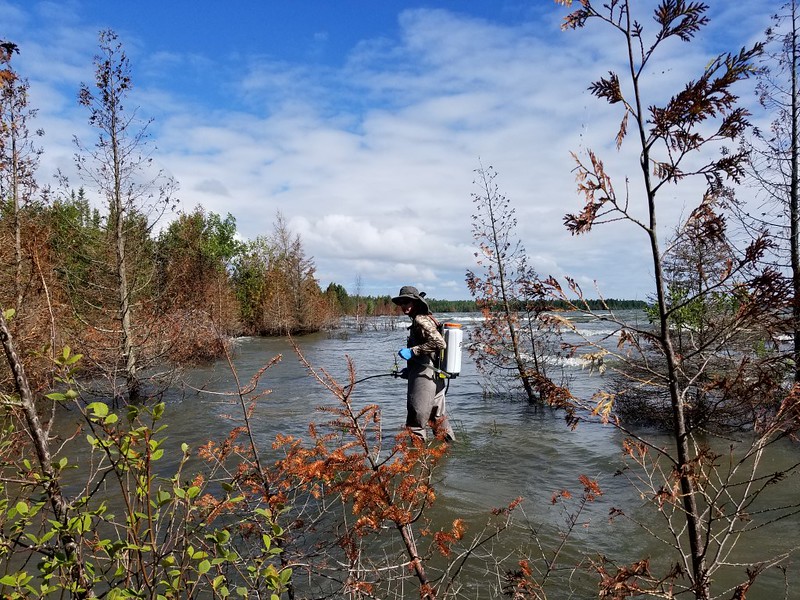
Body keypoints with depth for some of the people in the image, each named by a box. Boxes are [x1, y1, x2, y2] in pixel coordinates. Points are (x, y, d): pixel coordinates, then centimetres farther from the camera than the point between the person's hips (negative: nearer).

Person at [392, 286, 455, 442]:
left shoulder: (420, 320, -14)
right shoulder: (427, 318, 17)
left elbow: (439, 343, -27)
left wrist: (412, 351, -23)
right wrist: (410, 369, 22)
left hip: (424, 376, -10)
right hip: (436, 377, 11)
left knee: (415, 421, -4)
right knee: (439, 418, 20)